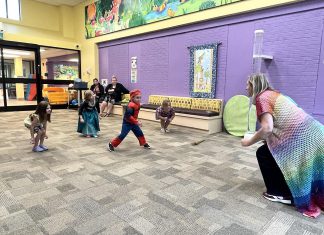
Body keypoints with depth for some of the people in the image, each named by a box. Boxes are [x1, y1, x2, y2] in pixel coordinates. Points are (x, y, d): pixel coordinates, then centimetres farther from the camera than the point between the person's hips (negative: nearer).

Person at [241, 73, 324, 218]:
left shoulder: (262, 97, -8)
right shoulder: (273, 94, 20)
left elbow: (267, 128, -18)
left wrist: (249, 142, -4)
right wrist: (260, 136, 24)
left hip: (300, 137, -9)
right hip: (312, 133, 9)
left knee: (263, 153, 4)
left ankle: (282, 194, 14)